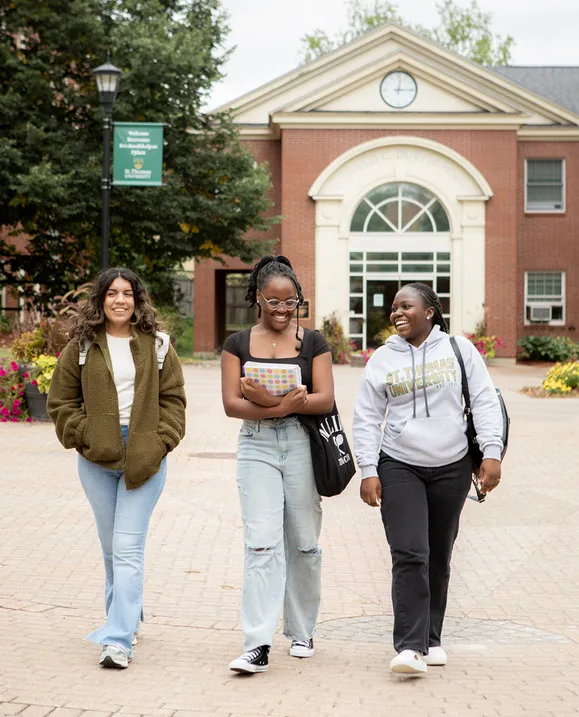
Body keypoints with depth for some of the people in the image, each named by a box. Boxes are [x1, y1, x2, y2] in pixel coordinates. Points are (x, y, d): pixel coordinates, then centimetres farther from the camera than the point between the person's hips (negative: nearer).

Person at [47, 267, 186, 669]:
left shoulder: (157, 345, 3)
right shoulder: (82, 346, 4)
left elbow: (172, 398, 6)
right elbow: (62, 400, 8)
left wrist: (160, 442, -6)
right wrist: (84, 436, -5)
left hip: (145, 459, -2)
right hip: (98, 459, 2)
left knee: (128, 548, -10)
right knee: (112, 548, 13)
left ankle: (119, 639, -13)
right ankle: (129, 618, 33)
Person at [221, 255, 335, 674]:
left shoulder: (313, 342, 4)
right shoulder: (238, 345, 6)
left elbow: (325, 400, -6)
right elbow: (232, 403, -3)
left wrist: (269, 400, -20)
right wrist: (284, 406, -19)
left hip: (303, 444, 1)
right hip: (257, 446, 0)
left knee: (304, 542, 8)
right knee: (262, 542, -11)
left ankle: (302, 631, 25)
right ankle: (258, 645, -15)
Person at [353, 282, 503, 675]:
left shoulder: (458, 349, 2)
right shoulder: (383, 359, 3)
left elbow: (485, 402, 0)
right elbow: (366, 419, 4)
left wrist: (492, 453, -9)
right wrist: (368, 471, -4)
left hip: (452, 467, 1)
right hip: (399, 468, -1)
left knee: (439, 558, 9)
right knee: (409, 555, -13)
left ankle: (431, 639, 22)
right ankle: (411, 647, -15)